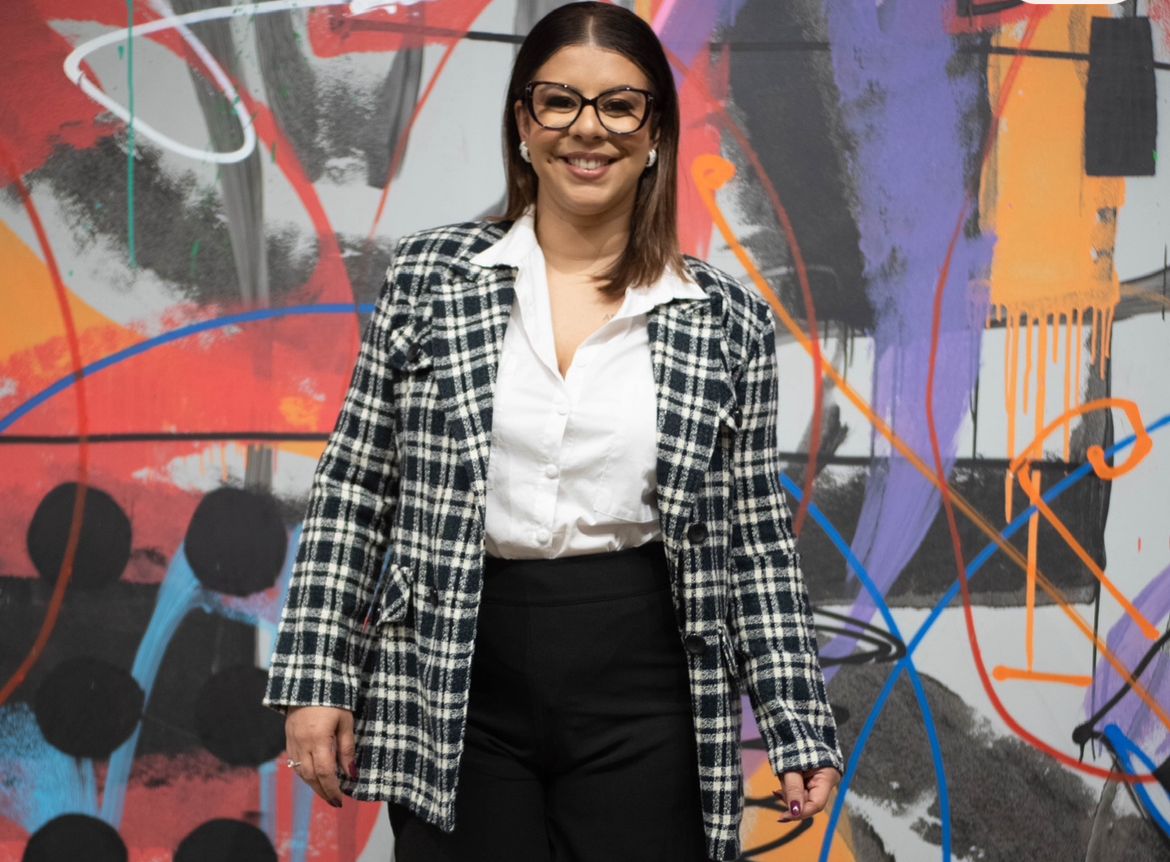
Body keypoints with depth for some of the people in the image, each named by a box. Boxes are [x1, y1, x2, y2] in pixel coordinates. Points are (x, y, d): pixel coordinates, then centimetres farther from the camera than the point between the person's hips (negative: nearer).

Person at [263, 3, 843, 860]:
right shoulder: (429, 277, 1)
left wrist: (800, 726, 2)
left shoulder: (727, 321, 1)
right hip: (458, 695, 0)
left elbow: (758, 540, 5)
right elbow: (354, 492, 3)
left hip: (640, 700, 0)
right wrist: (316, 677, -1)